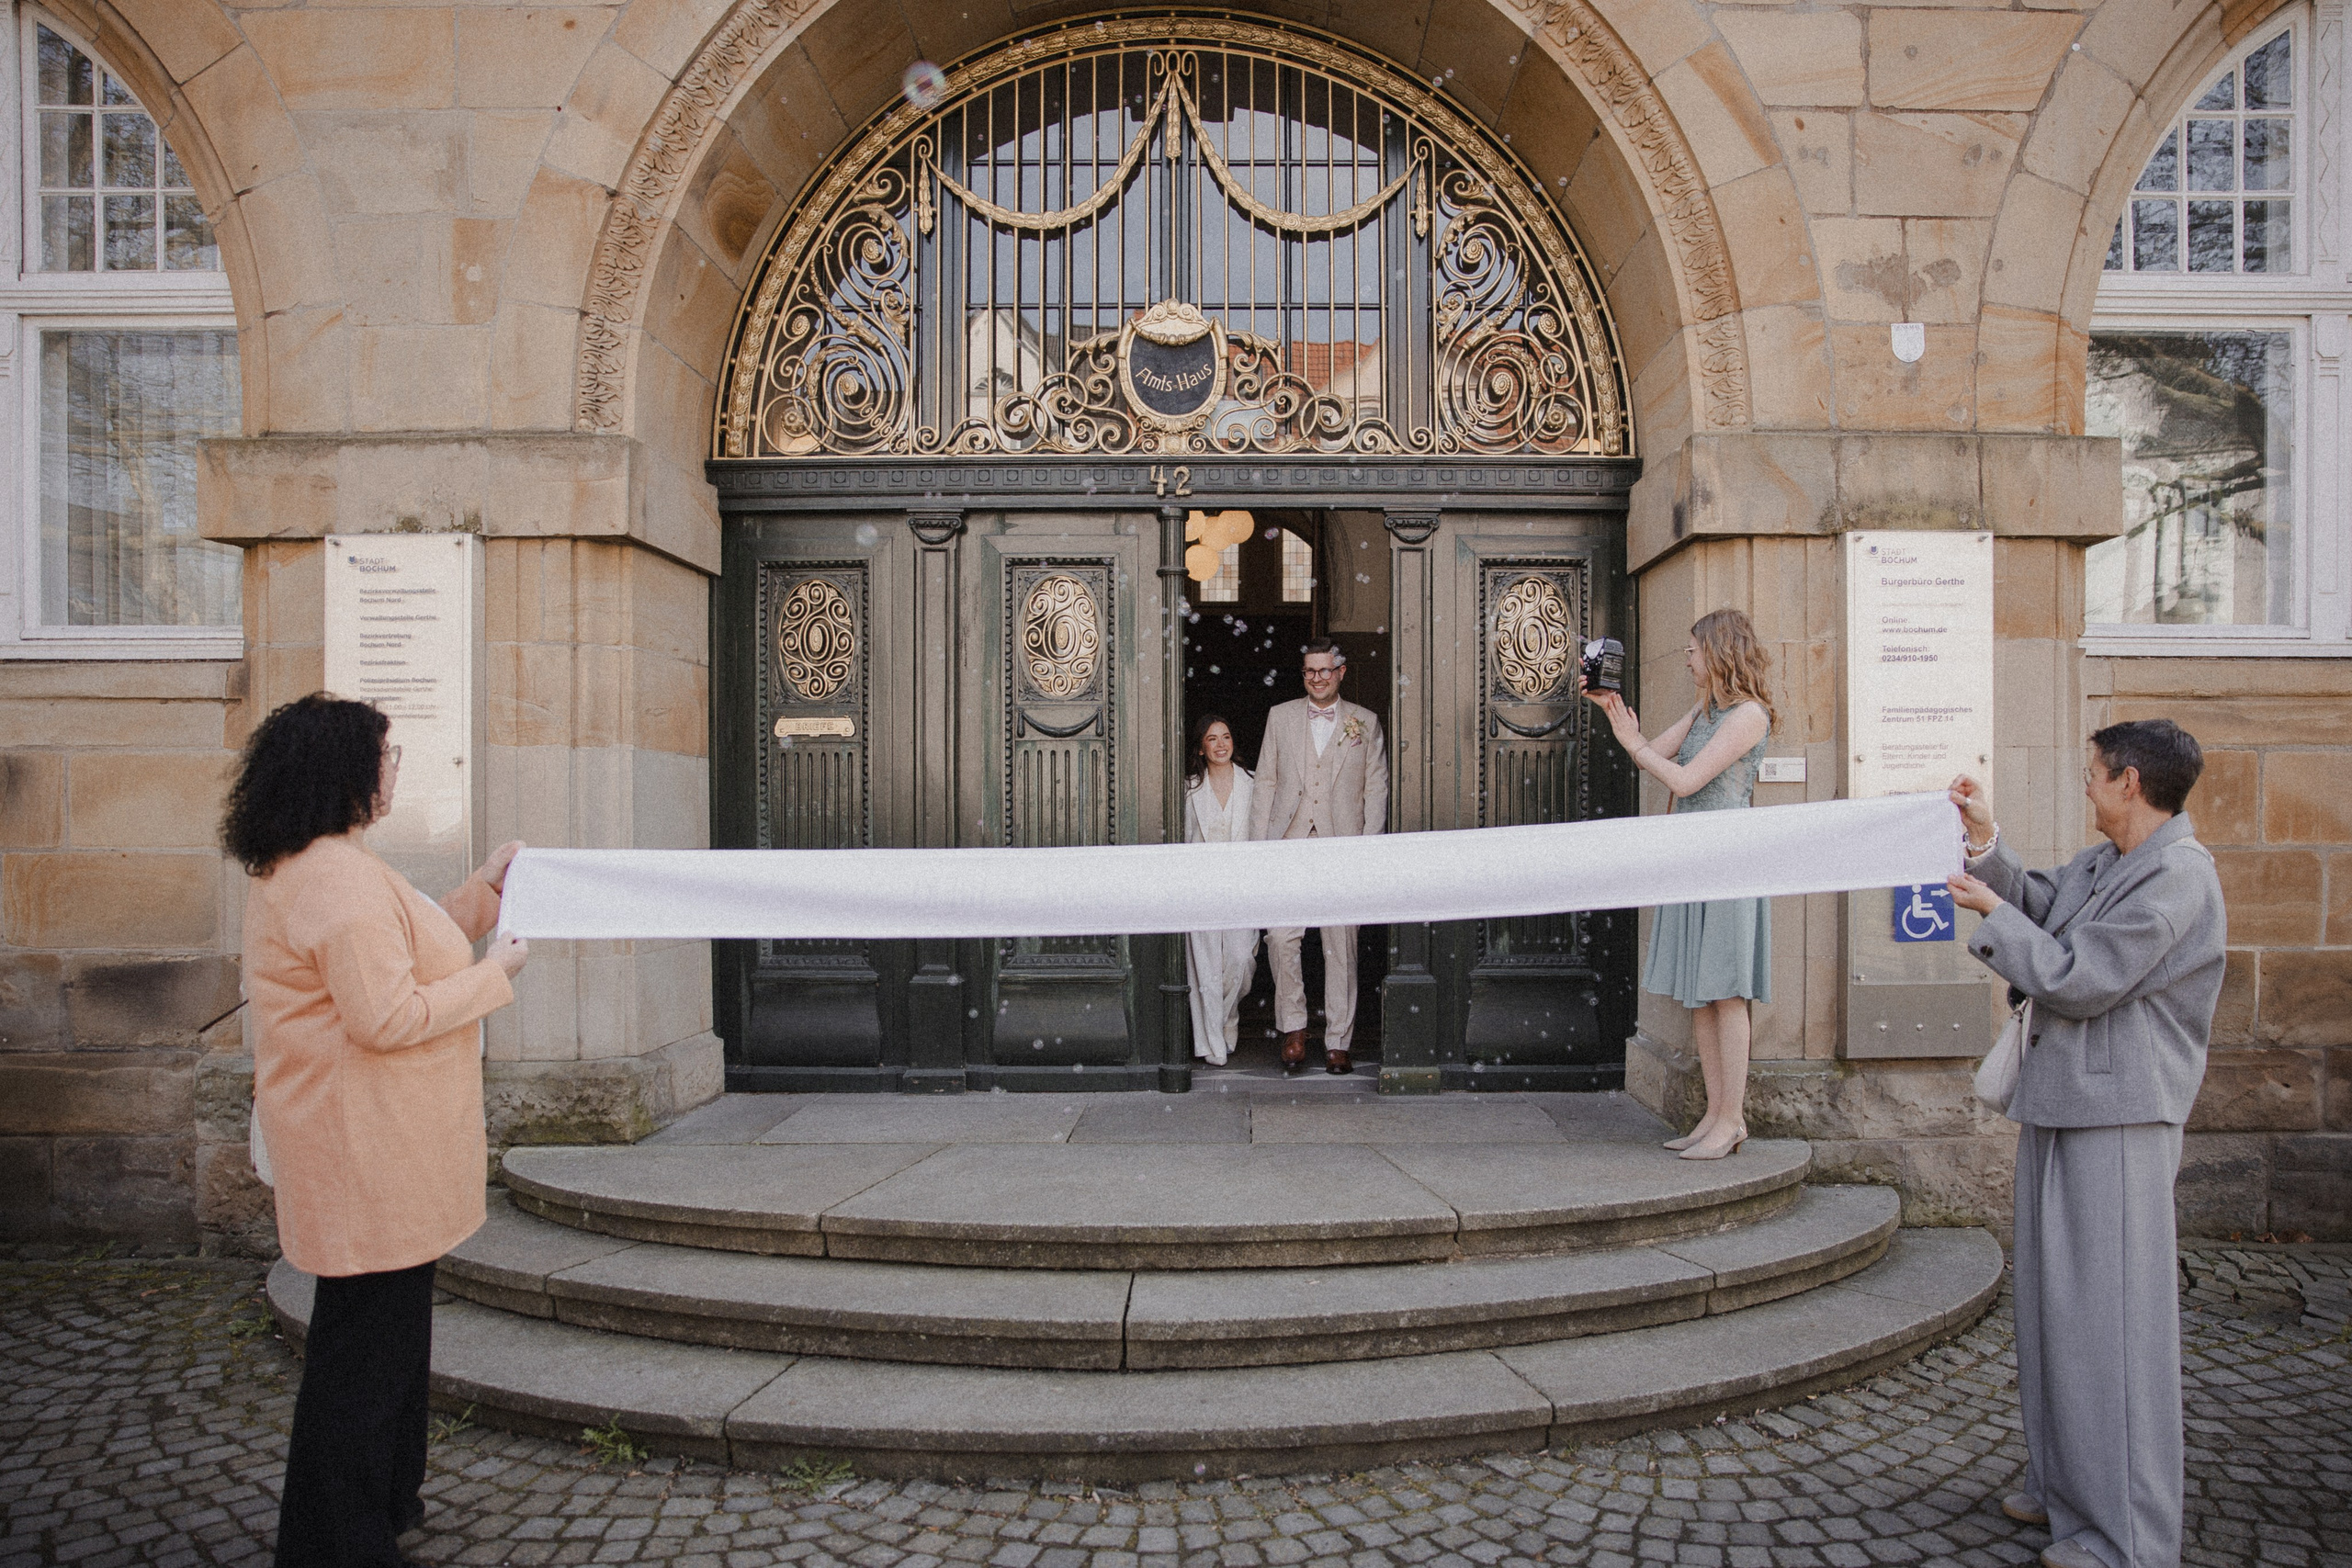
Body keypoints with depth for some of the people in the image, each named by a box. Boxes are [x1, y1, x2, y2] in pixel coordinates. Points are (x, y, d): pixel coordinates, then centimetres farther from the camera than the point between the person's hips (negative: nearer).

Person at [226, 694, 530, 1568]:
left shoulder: (295, 870, 13)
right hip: (367, 1149, -12)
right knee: (366, 1338, 2)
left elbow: (403, 956, 19)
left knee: (386, 1325, 23)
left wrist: (484, 890, 15)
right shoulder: (340, 878, -23)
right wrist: (494, 974, -15)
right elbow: (389, 1017, -26)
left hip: (371, 1144, 12)